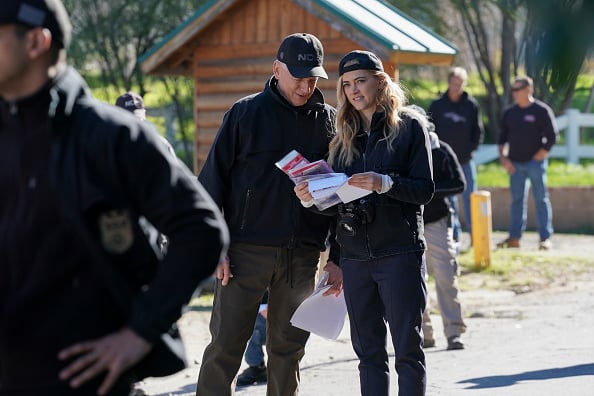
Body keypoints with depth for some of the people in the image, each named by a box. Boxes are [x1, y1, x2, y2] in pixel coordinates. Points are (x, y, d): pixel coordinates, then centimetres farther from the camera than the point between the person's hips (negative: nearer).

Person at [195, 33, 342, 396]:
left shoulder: (328, 120, 8)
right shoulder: (247, 113, -1)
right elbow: (213, 179, -1)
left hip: (302, 255, 3)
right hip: (246, 250, -3)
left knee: (290, 347, 9)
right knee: (226, 343, -4)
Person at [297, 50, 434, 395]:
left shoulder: (409, 126, 0)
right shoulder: (344, 136, 14)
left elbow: (424, 189, -7)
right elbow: (337, 203, 14)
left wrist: (384, 183, -23)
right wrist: (312, 198, -6)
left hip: (400, 253, -5)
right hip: (354, 256, 5)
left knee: (408, 347, -5)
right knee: (368, 351, 8)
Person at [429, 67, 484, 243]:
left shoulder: (472, 105, 3)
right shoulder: (437, 105, 3)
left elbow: (478, 131, 7)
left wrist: (470, 149, -5)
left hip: (466, 160, -1)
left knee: (470, 197, 0)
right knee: (449, 198, 5)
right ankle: (454, 234, 10)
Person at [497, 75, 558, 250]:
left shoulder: (542, 111, -5)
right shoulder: (510, 112, 10)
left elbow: (551, 138, -6)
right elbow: (502, 137, 16)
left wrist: (538, 157, -10)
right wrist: (503, 157, 3)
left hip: (535, 163, -5)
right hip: (515, 164, 5)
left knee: (541, 200, -1)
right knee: (517, 200, 8)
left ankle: (545, 238, 0)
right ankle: (514, 237, 12)